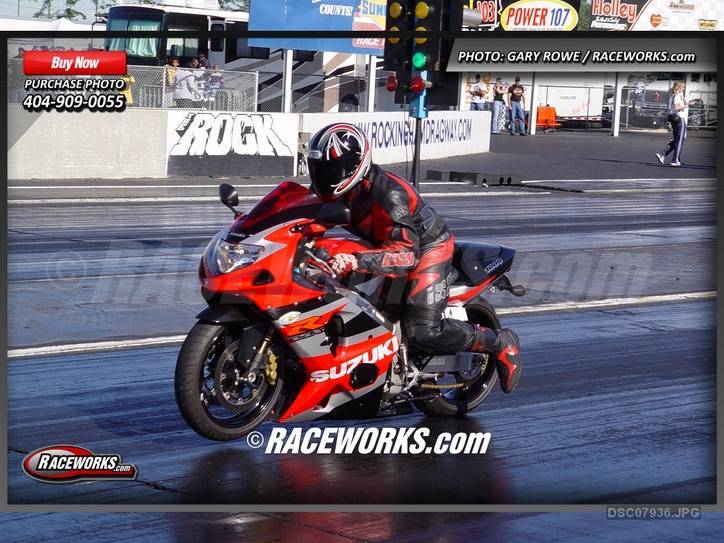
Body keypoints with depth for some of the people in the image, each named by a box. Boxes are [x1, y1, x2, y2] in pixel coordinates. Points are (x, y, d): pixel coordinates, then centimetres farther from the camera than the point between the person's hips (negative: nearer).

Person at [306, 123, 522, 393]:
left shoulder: (388, 194, -34)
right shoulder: (334, 189, -11)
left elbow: (406, 256, -40)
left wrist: (356, 261, -54)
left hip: (428, 247, -9)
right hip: (382, 245, 9)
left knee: (422, 332, -22)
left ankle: (501, 343, -4)